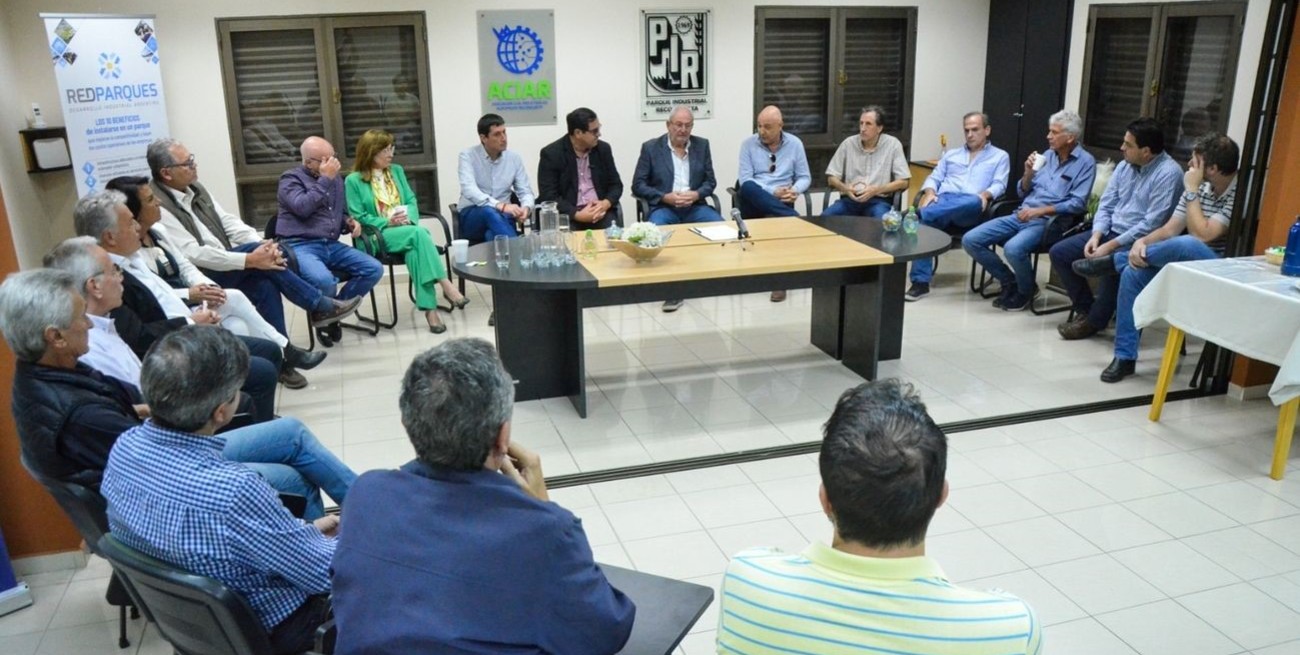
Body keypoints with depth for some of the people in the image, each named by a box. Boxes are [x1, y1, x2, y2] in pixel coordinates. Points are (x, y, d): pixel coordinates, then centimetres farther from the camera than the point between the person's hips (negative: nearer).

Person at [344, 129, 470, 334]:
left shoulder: (396, 171, 18)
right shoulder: (354, 180, 2)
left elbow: (411, 200, 13)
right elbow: (357, 217, -5)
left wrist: (408, 218, -10)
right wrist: (387, 223, -17)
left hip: (406, 229, 4)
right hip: (378, 236, -4)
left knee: (414, 250, -34)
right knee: (419, 233, -34)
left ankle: (429, 309, -43)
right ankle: (445, 285, -39)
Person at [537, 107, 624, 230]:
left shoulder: (603, 149, 7)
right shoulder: (551, 154, -6)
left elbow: (615, 184, 10)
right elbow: (548, 196, -10)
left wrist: (606, 204, -12)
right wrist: (577, 215, -23)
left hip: (600, 209, 3)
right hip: (567, 214, -3)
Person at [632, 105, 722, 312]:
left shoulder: (702, 145, 12)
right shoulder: (651, 147, 4)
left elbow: (710, 181, 11)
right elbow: (638, 185, 0)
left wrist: (696, 194, -11)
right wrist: (666, 197, -14)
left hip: (694, 206, 2)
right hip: (664, 207, -2)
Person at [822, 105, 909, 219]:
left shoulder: (893, 144, 1)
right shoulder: (848, 144, 7)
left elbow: (903, 182, 0)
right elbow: (832, 177, 10)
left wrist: (876, 190, -15)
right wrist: (845, 188, -13)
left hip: (879, 200, -2)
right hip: (849, 199, 2)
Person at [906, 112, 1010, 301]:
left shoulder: (1000, 156, 21)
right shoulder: (951, 154, 32)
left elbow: (999, 185, 7)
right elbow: (934, 178, 22)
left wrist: (985, 194, -16)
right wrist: (929, 192, -2)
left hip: (970, 209, -2)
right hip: (943, 200, 2)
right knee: (925, 219, -34)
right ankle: (920, 282, -34)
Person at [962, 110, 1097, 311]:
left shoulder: (1085, 162, -4)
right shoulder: (1047, 155, 15)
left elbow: (1077, 204, -14)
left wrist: (1040, 210, -19)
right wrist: (1028, 172, -2)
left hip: (1049, 221, -7)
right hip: (1021, 215, 7)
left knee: (1013, 248, -36)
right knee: (970, 240, -9)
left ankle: (1026, 290, -5)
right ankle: (1010, 281, 8)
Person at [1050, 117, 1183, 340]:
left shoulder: (1169, 173, -16)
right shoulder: (1124, 166, 8)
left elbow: (1152, 224, -21)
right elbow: (1106, 206, 9)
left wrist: (1111, 245, -23)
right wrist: (1096, 235, -9)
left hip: (1140, 241, -8)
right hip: (1111, 231, 8)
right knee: (1059, 252, -5)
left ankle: (1095, 321, -12)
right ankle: (1086, 308, 7)